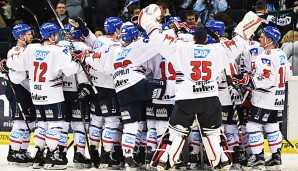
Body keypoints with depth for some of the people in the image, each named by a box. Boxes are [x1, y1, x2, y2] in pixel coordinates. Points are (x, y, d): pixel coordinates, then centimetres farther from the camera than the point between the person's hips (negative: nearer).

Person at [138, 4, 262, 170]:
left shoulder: (180, 48, -3)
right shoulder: (218, 50, 3)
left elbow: (159, 38, -3)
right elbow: (238, 43, 12)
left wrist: (151, 24, 11)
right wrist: (245, 30, 27)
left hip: (185, 99, -1)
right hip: (210, 99, 2)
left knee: (176, 131, 3)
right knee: (213, 131, 15)